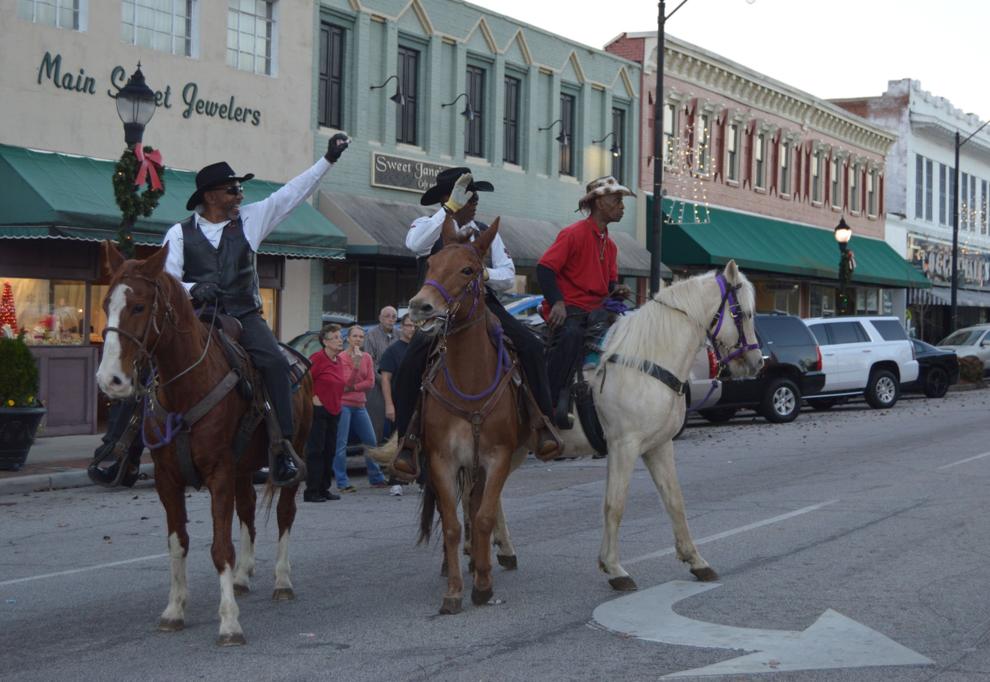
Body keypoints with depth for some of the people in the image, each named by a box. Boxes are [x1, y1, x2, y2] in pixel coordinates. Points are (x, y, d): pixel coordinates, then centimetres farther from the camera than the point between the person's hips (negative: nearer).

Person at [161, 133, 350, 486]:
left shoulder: (250, 220, 11)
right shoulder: (180, 234, 6)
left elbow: (291, 194, 12)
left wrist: (328, 159, 11)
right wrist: (191, 289, -22)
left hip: (244, 318, 0)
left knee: (276, 362, -25)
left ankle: (283, 448, -25)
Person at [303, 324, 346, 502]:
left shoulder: (338, 360, 11)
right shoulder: (318, 358, -14)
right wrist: (313, 398, -18)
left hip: (334, 411, 8)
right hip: (318, 410, -8)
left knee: (329, 451, 11)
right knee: (316, 451, -5)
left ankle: (324, 489, 19)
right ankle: (311, 491, -1)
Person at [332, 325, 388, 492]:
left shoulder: (367, 357, 8)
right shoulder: (342, 357, -7)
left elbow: (370, 383, 1)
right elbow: (347, 382, -15)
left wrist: (353, 387, -12)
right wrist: (356, 364, -23)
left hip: (359, 405, 6)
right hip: (343, 405, -6)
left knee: (371, 441, 12)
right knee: (341, 445, -7)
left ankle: (376, 478, 24)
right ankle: (342, 483, -4)